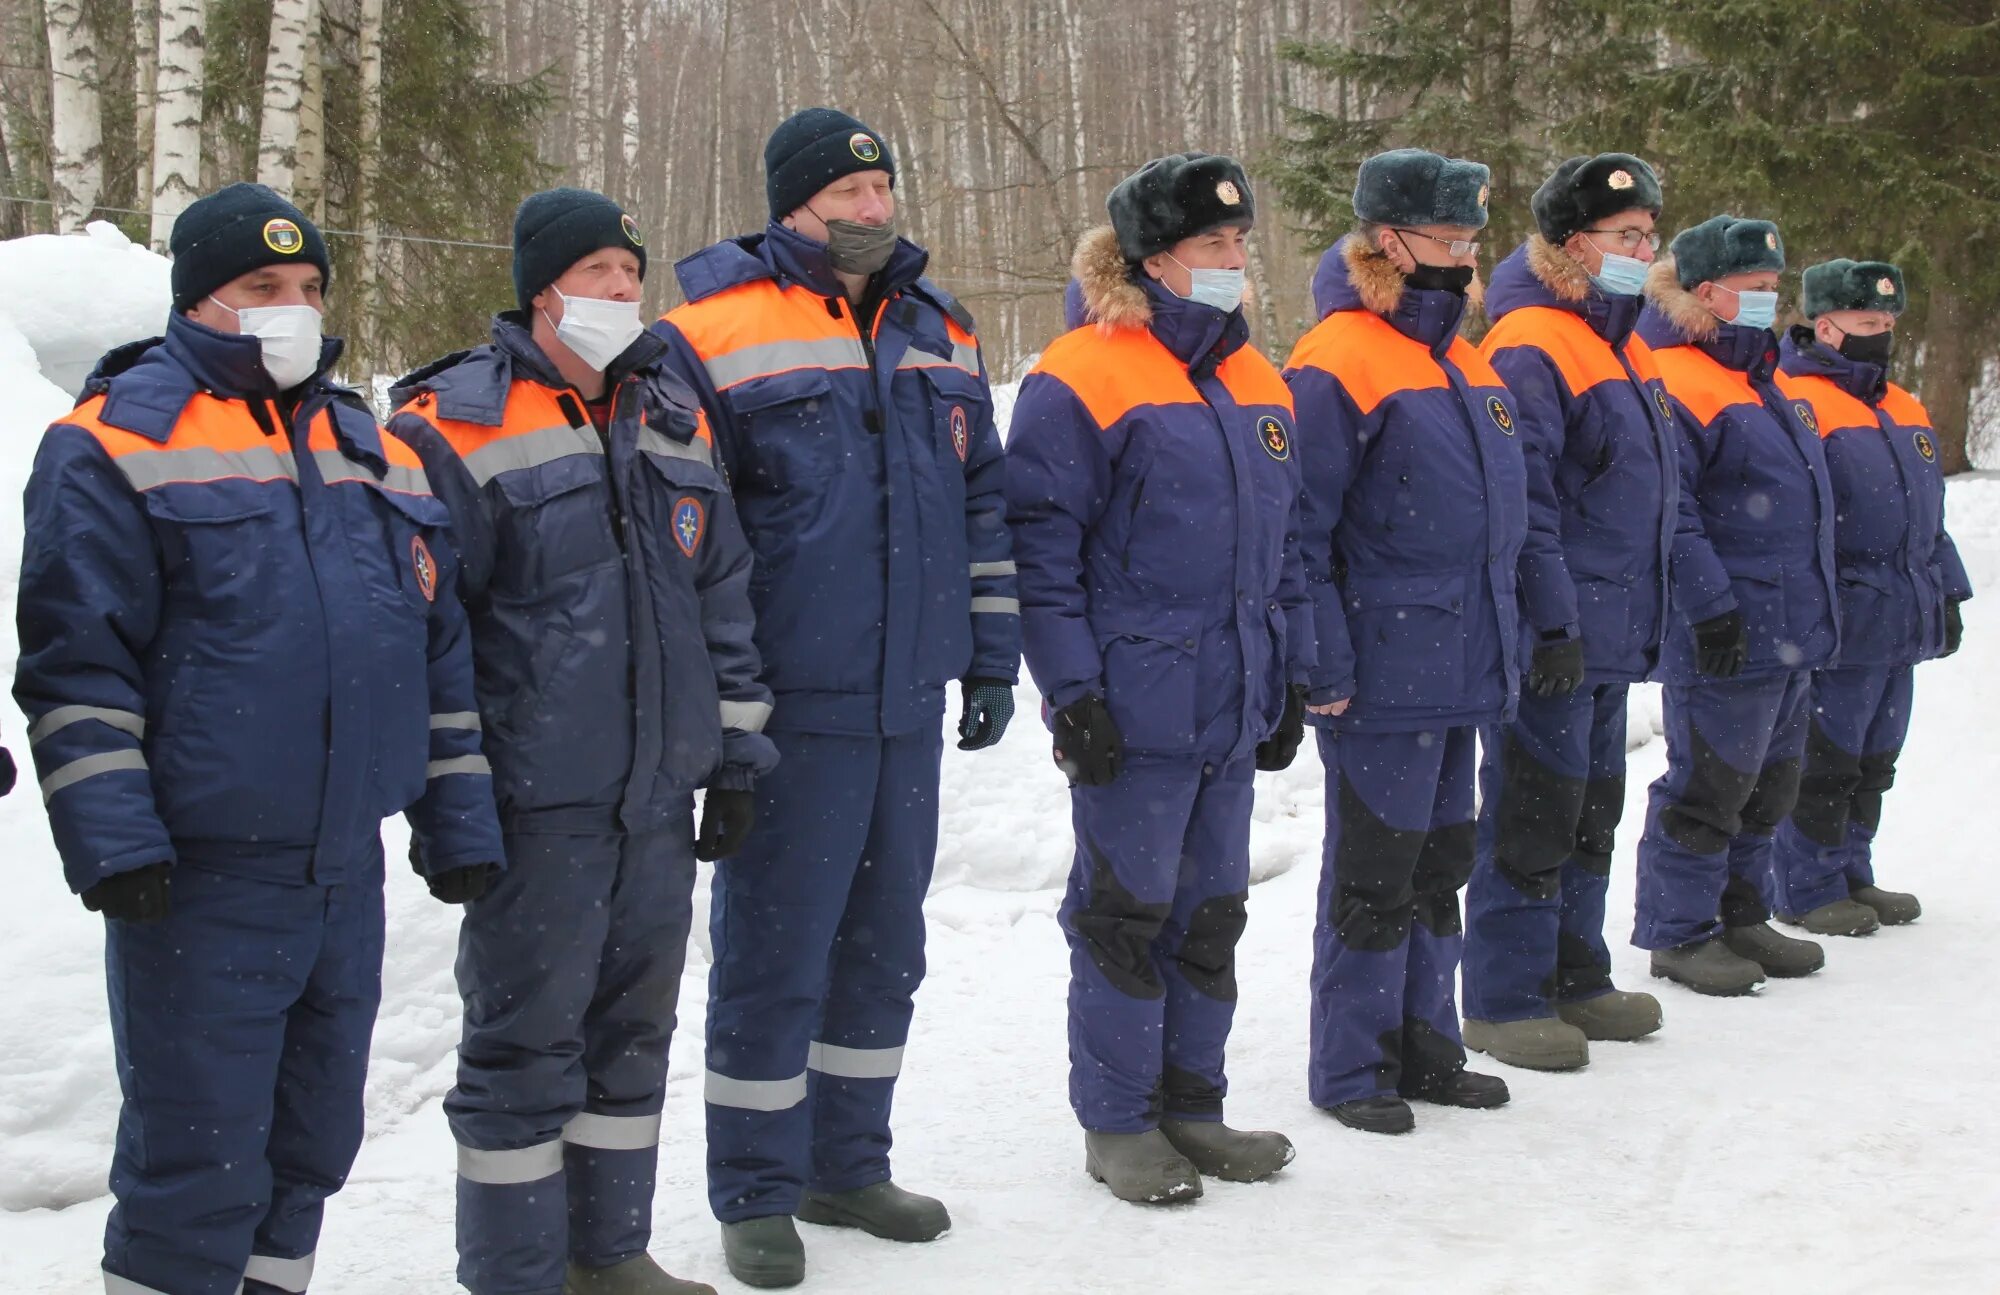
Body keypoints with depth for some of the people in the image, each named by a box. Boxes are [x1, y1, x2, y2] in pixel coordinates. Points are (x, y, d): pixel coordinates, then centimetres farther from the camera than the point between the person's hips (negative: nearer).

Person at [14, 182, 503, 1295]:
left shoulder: (378, 452, 15)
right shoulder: (121, 443, -5)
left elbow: (442, 653, 19)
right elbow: (76, 662, -10)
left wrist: (459, 822, 15)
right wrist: (113, 841, -17)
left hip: (348, 874, 6)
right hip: (200, 882, -6)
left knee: (314, 1143, 16)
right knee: (199, 1164, -3)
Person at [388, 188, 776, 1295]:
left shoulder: (674, 422, 13)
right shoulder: (456, 429, -8)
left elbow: (722, 605, 18)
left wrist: (734, 758, 15)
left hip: (659, 799, 7)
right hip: (536, 808, -6)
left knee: (632, 1031, 15)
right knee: (525, 1044, 0)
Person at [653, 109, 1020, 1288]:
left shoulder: (939, 333, 11)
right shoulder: (719, 335, -7)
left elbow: (984, 503, 18)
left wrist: (992, 659, 15)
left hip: (910, 703, 6)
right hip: (790, 706, -6)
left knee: (883, 945, 14)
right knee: (775, 954, 0)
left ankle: (847, 1164, 29)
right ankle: (756, 1195, 13)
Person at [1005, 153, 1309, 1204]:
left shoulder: (1256, 383, 13)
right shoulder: (1080, 380, -10)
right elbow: (1042, 548, -12)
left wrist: (1290, 678, 15)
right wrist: (1073, 690, -16)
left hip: (1234, 705, 7)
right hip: (1134, 708, -7)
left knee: (1212, 908, 14)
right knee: (1127, 911, 2)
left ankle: (1191, 1104, 26)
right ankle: (1116, 1124, 14)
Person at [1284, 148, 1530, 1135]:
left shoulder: (1465, 364, 14)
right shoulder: (1337, 367, -14)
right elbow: (1298, 533, -16)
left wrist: (1503, 642, 18)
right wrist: (1324, 666, -19)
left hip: (1459, 674, 8)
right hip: (1383, 675, -8)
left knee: (1439, 864, 16)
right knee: (1373, 872, 1)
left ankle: (1424, 1047, 28)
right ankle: (1349, 1071, 13)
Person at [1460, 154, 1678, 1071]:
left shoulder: (1622, 344, 16)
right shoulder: (1529, 347, -15)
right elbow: (1519, 502, -21)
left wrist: (1653, 610, 20)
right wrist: (1551, 624, -23)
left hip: (1610, 635, 10)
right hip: (1552, 640, -10)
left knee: (1591, 811, 17)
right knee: (1533, 813, -3)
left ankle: (1575, 976, 28)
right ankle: (1503, 1001, 5)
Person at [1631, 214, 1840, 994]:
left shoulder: (1759, 381, 18)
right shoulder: (1678, 384, -14)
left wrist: (1815, 608, 23)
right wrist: (1711, 607, -24)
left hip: (1791, 629, 10)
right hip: (1727, 635, -10)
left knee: (1767, 783, 16)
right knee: (1708, 784, -2)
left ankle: (1740, 917, 28)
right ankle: (1678, 934, 9)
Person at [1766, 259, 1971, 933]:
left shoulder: (1904, 411, 17)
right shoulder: (1797, 404, -12)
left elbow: (1928, 515, 24)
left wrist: (1945, 593, 20)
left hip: (1899, 626, 9)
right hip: (1838, 626, -9)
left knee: (1872, 761, 16)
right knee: (1824, 762, -1)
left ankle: (1850, 874, 27)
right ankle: (1806, 890, 9)